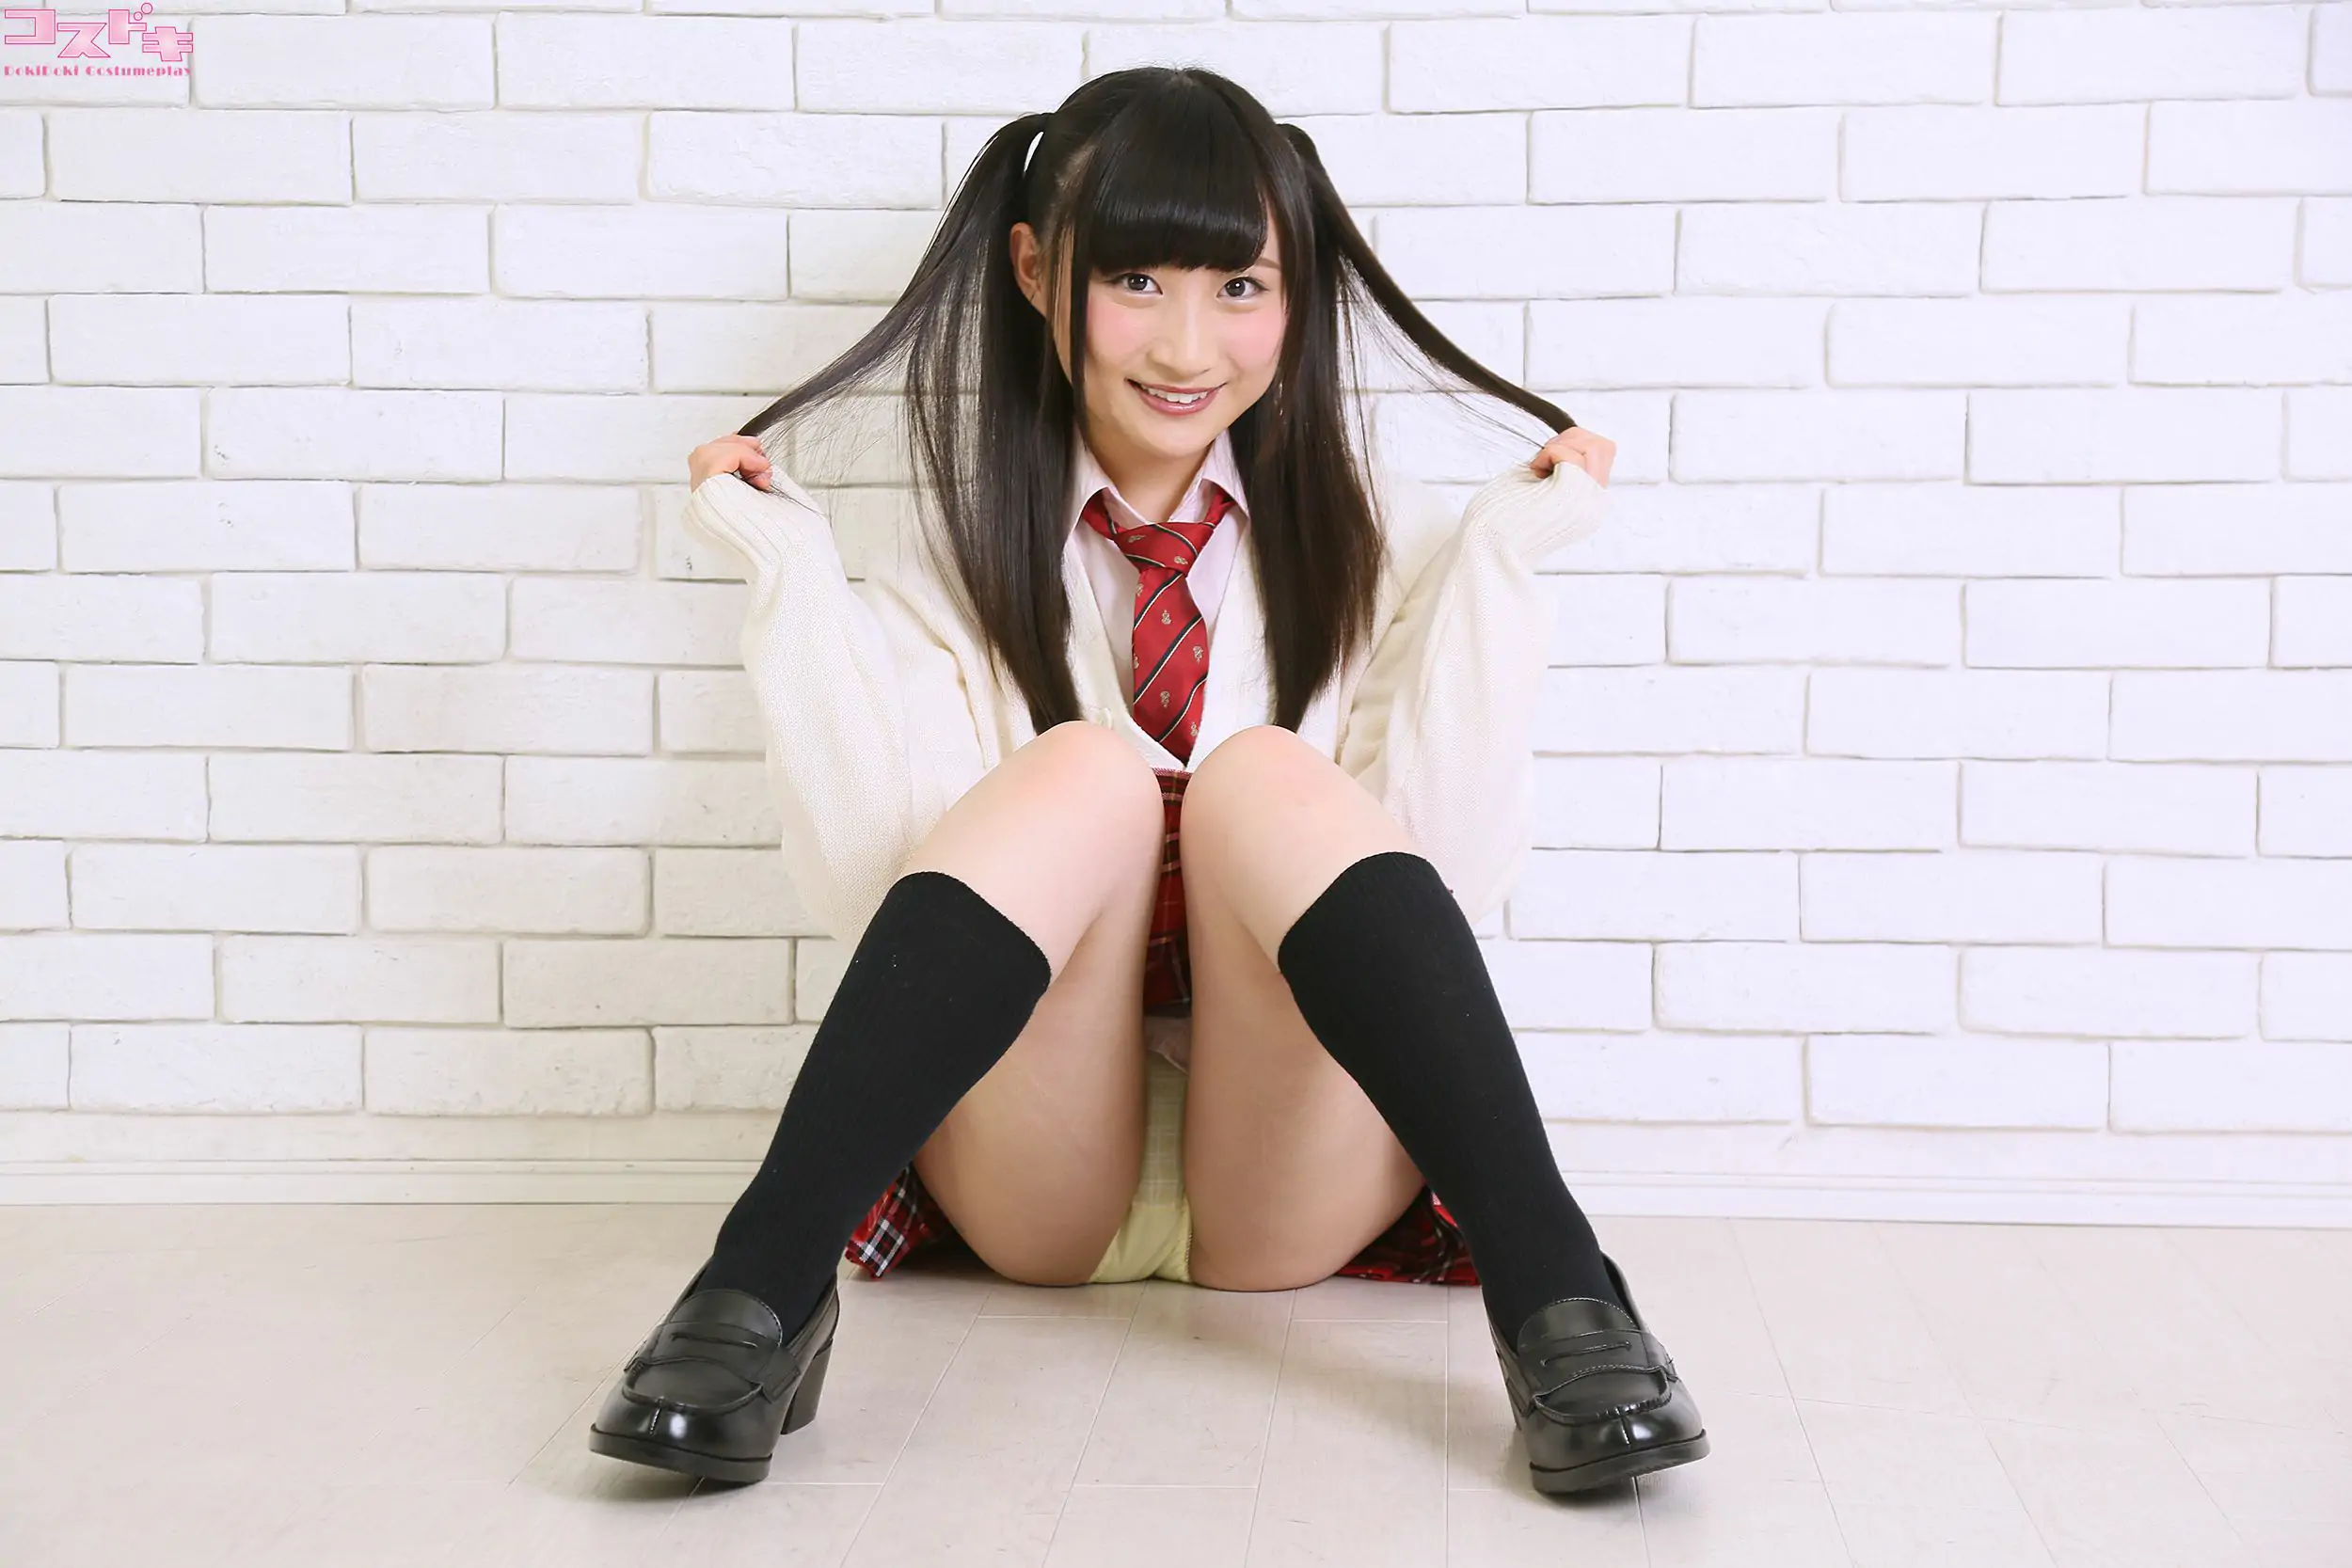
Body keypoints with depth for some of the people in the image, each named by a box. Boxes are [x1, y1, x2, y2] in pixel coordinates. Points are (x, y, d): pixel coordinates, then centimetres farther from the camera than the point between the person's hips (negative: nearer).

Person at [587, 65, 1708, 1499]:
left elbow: (1452, 875, -3)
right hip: (1033, 1184, 0)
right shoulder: (953, 559, 10)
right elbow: (876, 886, -5)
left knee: (1260, 781, -25)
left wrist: (1495, 566, -8)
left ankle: (1552, 1295, -38)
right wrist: (795, 581, -7)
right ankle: (763, 1296, -34)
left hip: (1293, 1183, 0)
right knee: (1083, 771, -25)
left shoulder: (1373, 547, 10)